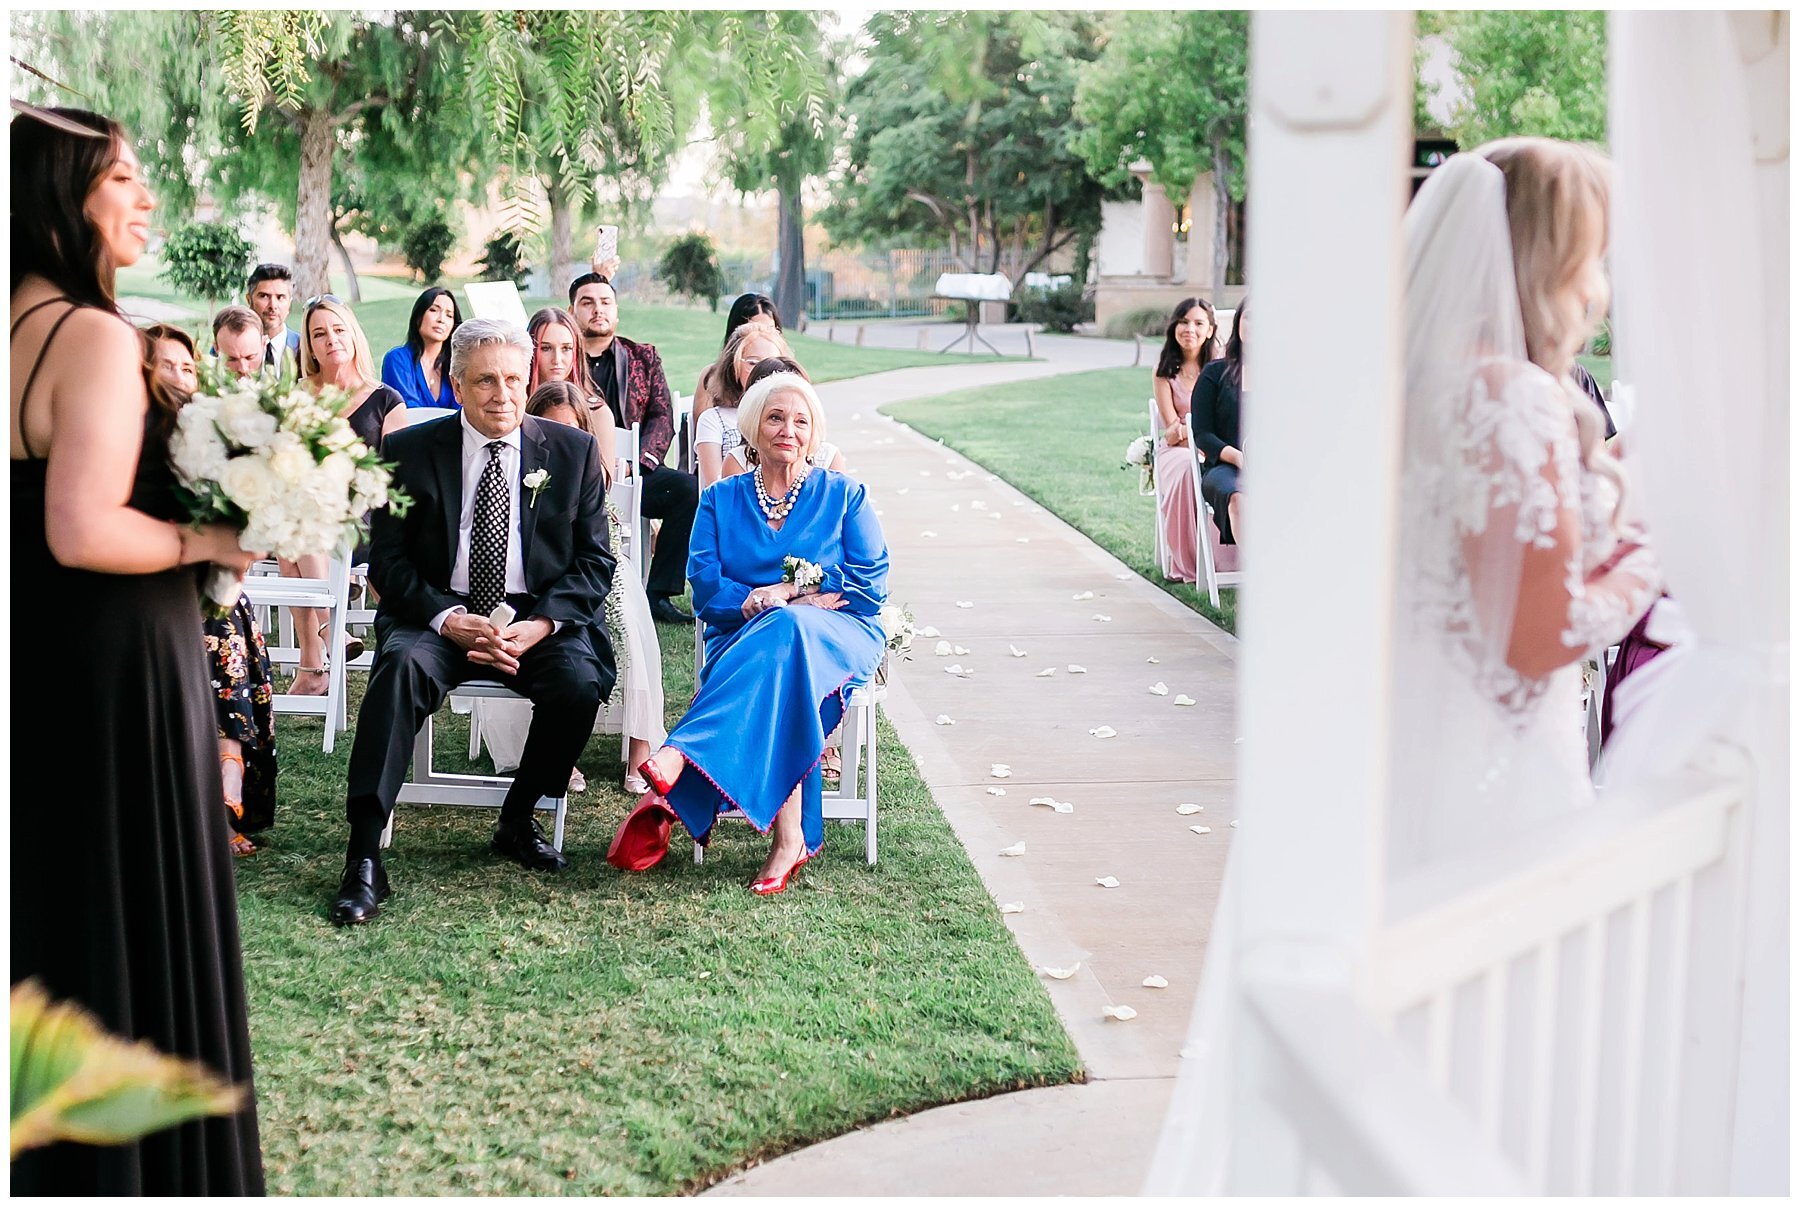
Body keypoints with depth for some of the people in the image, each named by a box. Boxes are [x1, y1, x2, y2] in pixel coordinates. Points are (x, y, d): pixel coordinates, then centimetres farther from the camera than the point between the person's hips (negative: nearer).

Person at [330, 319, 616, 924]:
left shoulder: (573, 451, 4)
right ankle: (364, 858, -32)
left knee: (579, 682, -29)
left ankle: (517, 821, -2)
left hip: (539, 617, 1)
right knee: (402, 666, -33)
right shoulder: (409, 451, 1)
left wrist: (541, 624, -15)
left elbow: (594, 561, 3)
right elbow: (388, 562, -1)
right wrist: (450, 619, -19)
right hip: (437, 614, -1)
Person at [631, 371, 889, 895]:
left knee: (785, 630, -39)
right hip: (743, 640, 1)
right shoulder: (721, 500, 17)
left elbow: (871, 584, 3)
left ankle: (677, 761, -51)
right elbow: (705, 586, 2)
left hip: (838, 640, -1)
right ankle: (791, 838, -45)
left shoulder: (845, 496, 15)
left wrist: (781, 595, -8)